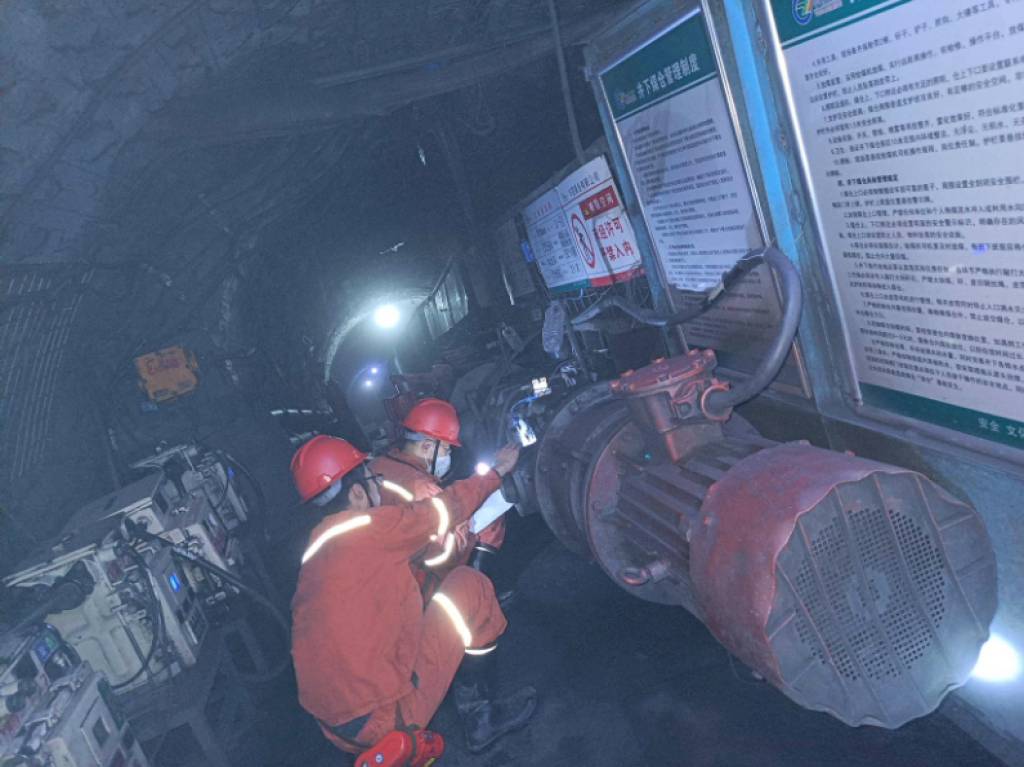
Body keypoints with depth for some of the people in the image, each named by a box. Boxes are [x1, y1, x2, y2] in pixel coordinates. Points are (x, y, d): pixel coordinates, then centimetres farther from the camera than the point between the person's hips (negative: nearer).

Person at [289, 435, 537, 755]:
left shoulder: (318, 543, 10)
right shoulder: (372, 527, -13)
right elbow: (447, 506, 3)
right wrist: (497, 471, 18)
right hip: (386, 715, -8)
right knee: (469, 584, 2)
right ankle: (479, 715, 13)